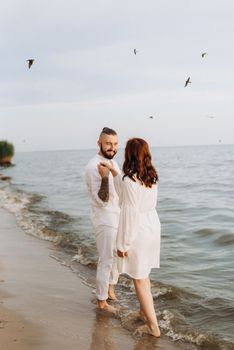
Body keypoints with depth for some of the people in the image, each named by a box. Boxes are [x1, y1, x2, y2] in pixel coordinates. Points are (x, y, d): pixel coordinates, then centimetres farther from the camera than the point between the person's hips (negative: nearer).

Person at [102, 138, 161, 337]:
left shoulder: (130, 180, -22)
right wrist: (114, 173, 21)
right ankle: (145, 311, 41)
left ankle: (154, 326, 9)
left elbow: (129, 213, -22)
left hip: (137, 231, -8)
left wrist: (123, 244, -16)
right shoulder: (152, 177, 2)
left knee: (139, 279, 5)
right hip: (153, 226, 8)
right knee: (143, 274, 26)